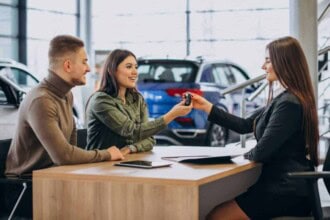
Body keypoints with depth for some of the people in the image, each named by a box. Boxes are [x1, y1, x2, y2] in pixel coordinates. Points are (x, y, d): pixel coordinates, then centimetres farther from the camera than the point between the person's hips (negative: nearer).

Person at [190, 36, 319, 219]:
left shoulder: (288, 103, -20)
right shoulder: (283, 98, 14)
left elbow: (261, 153, -19)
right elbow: (244, 126, 17)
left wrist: (246, 155, 4)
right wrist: (206, 106, 15)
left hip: (288, 192, -10)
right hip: (285, 185, 10)